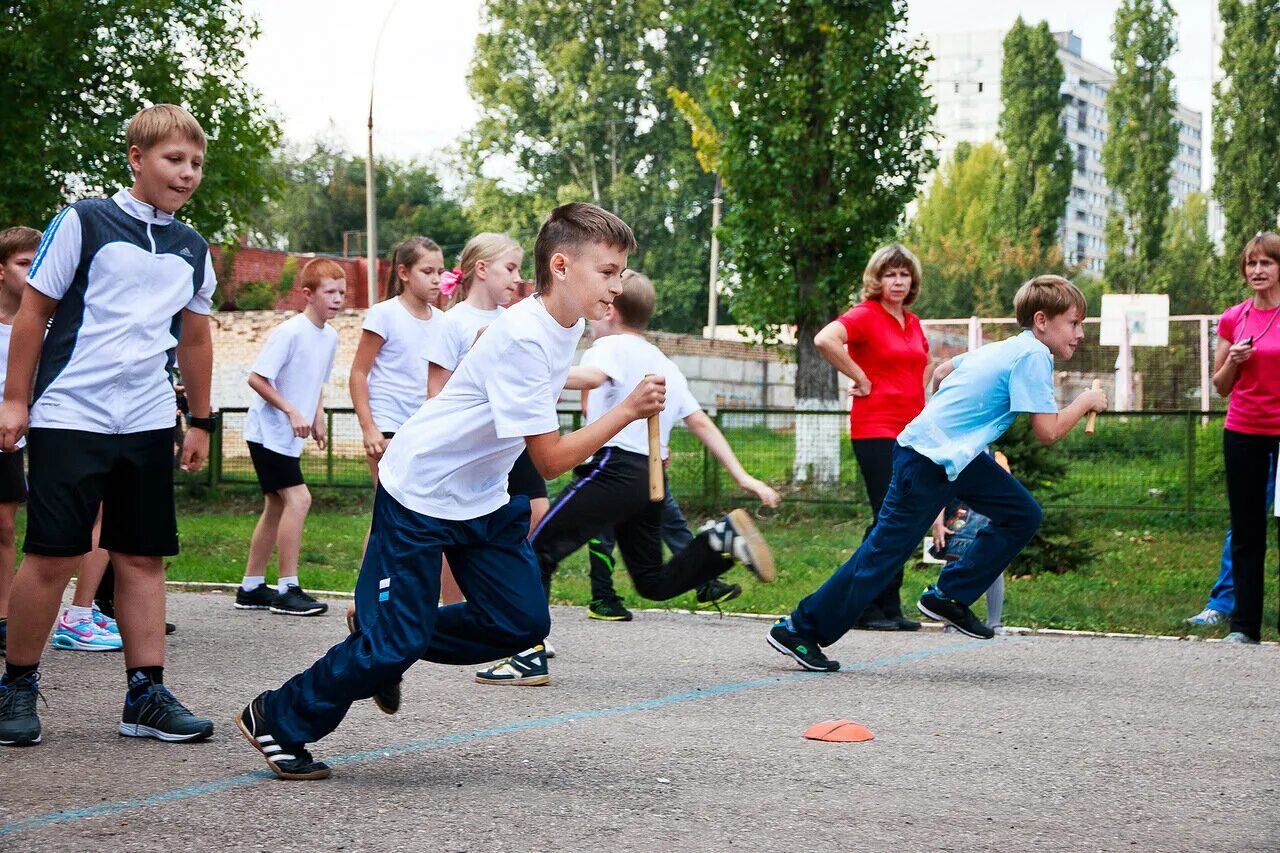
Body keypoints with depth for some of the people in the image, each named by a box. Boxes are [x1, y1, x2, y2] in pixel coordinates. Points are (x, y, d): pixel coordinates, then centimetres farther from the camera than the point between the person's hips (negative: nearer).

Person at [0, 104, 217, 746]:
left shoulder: (192, 249, 12)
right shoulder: (85, 222, -3)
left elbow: (195, 340, 22)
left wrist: (201, 422, 22)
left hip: (147, 426, 5)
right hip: (69, 418, -5)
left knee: (143, 557, 4)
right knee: (53, 556, -5)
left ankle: (146, 694, 8)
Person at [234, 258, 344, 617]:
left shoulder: (330, 336, 7)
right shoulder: (290, 332, -18)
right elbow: (256, 377, -19)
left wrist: (318, 419, 6)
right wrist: (292, 411, -23)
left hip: (290, 437, 9)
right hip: (269, 431, -9)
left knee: (277, 507, 12)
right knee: (298, 498, -16)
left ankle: (251, 587, 21)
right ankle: (288, 589, -11)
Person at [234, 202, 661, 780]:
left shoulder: (566, 325, 1)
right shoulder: (522, 338, -28)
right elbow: (551, 459, -27)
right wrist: (628, 411, -30)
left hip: (483, 496, 9)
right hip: (420, 492, -9)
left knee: (522, 622, 1)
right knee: (395, 642, -8)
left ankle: (388, 646, 19)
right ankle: (276, 720, 11)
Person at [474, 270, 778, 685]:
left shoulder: (612, 345, 0)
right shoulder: (665, 364, 25)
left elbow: (592, 376, -25)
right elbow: (701, 423, 20)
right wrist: (742, 476, 17)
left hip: (615, 467, -9)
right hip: (651, 477, 9)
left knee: (539, 549, -5)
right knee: (653, 582, 16)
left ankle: (530, 656, -13)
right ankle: (722, 539, -4)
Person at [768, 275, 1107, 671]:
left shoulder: (1004, 347, 14)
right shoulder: (1033, 356, -13)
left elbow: (943, 370, 26)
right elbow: (1047, 432, -16)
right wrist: (1084, 403, -2)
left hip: (959, 458, 10)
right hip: (928, 460, -10)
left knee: (1023, 515, 8)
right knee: (886, 550, -6)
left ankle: (948, 597, 10)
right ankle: (800, 629, 0)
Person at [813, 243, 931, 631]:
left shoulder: (913, 323, 15)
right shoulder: (865, 315, -8)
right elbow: (825, 339, -27)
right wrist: (860, 378, -17)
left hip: (911, 432, 8)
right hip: (876, 430, -8)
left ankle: (889, 608, 15)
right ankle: (865, 609, -5)